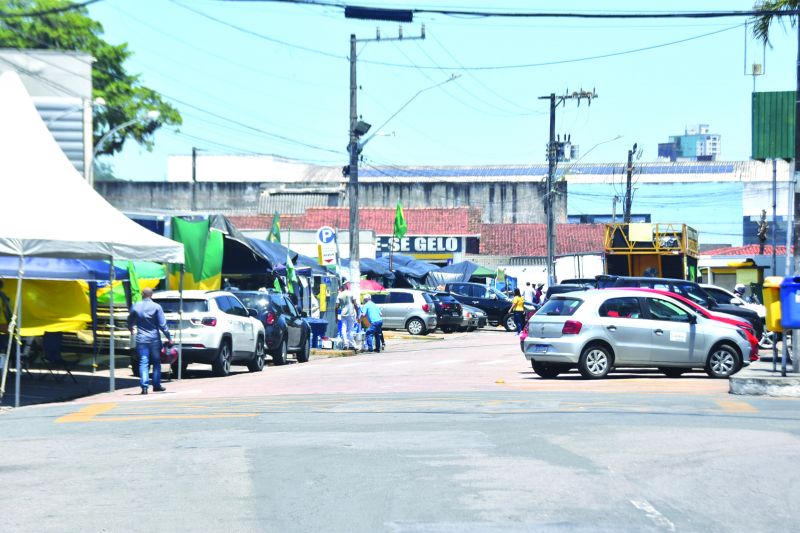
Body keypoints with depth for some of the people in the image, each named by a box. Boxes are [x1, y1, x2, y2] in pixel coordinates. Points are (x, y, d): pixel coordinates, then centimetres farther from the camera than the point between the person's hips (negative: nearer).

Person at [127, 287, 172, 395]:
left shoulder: (135, 306, 1)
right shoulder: (156, 307, -7)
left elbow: (130, 321, 14)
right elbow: (162, 324, -9)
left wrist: (131, 330, 35)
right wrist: (169, 338, -1)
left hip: (141, 339, 1)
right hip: (154, 338, -1)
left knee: (143, 362, -1)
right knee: (156, 362, 13)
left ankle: (144, 386, -13)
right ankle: (156, 385, 17)